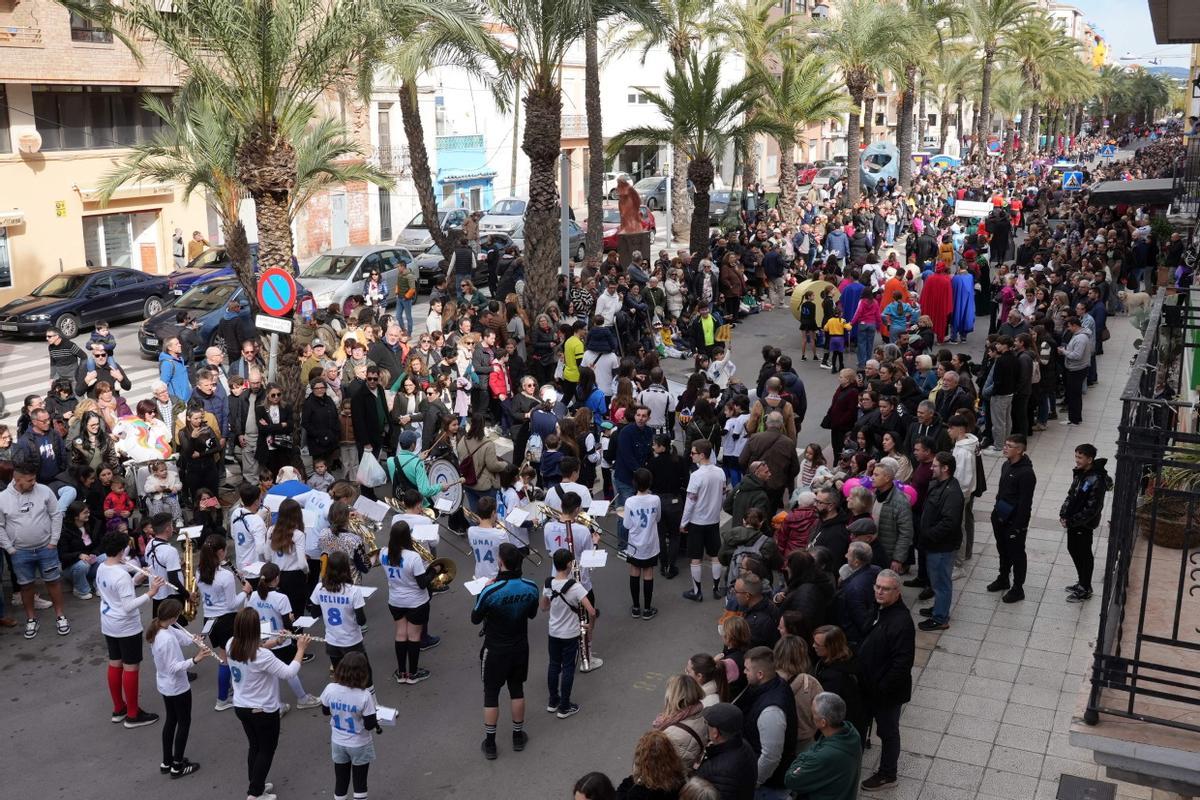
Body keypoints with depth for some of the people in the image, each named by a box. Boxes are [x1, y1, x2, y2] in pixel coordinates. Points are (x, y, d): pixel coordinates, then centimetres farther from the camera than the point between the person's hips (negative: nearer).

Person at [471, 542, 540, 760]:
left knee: (491, 694, 12)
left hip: (495, 650, -4)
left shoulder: (491, 591, -27)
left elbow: (475, 619, -11)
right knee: (517, 689, 20)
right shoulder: (531, 588, -13)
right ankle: (518, 736, 33)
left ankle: (490, 744, 20)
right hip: (520, 648, 4)